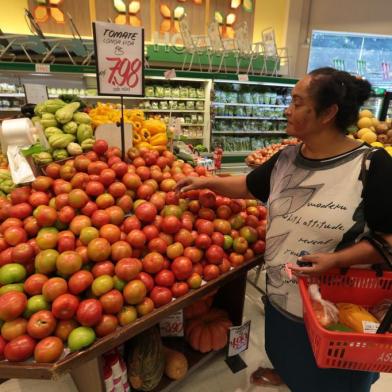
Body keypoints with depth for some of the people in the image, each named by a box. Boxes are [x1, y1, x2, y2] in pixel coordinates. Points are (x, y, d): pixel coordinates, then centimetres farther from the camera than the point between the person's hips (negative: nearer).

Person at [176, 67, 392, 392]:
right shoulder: (287, 158, -4)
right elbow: (249, 186, 10)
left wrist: (336, 260, -27)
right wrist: (207, 182, 4)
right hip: (281, 290, 5)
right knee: (287, 349, 32)